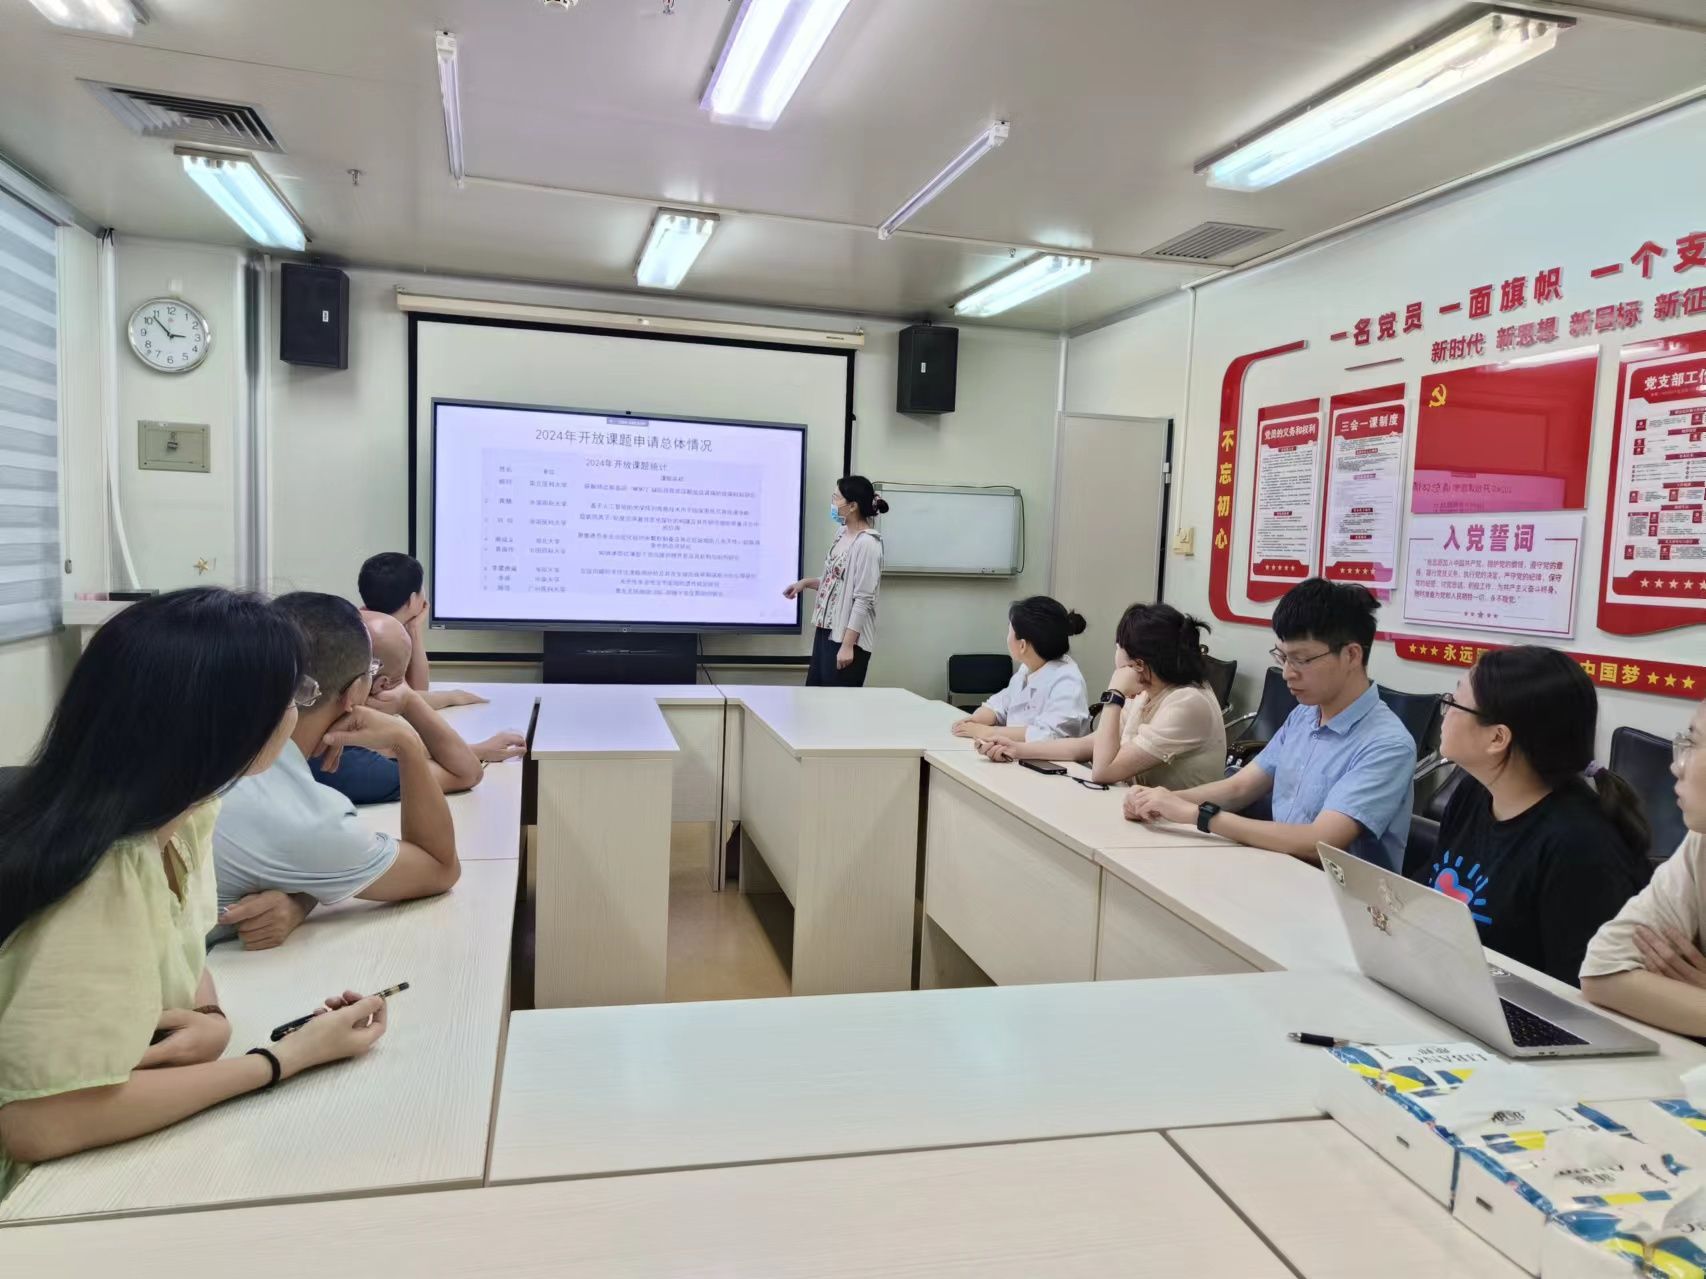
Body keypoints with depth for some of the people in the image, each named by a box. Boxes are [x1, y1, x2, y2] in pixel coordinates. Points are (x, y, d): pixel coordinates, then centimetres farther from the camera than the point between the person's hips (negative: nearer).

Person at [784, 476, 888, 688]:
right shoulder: (842, 534, 9)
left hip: (848, 637, -9)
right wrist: (806, 583, 10)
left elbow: (863, 599, -20)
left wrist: (848, 644, -21)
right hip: (826, 631, 9)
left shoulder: (867, 543, -17)